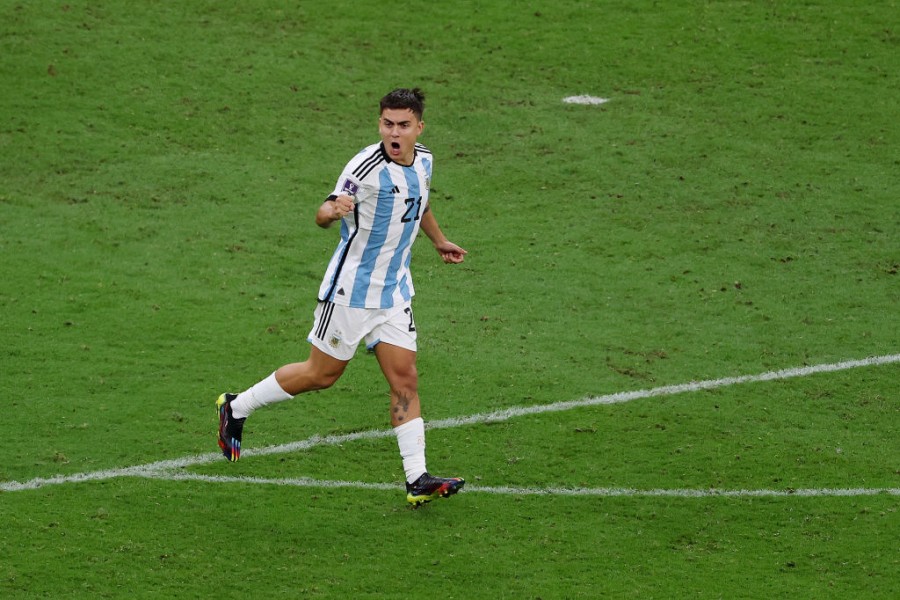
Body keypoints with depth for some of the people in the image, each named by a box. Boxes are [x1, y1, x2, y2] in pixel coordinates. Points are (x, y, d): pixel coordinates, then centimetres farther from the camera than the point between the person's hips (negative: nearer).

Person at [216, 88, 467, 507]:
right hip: (351, 287, -6)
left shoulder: (423, 162, 3)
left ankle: (417, 479, -4)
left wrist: (438, 240, 38)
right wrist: (333, 210, -43)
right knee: (322, 374, 4)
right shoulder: (365, 167, -21)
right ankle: (237, 407, 23)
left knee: (405, 379, -2)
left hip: (394, 290, 6)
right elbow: (322, 215, -20)